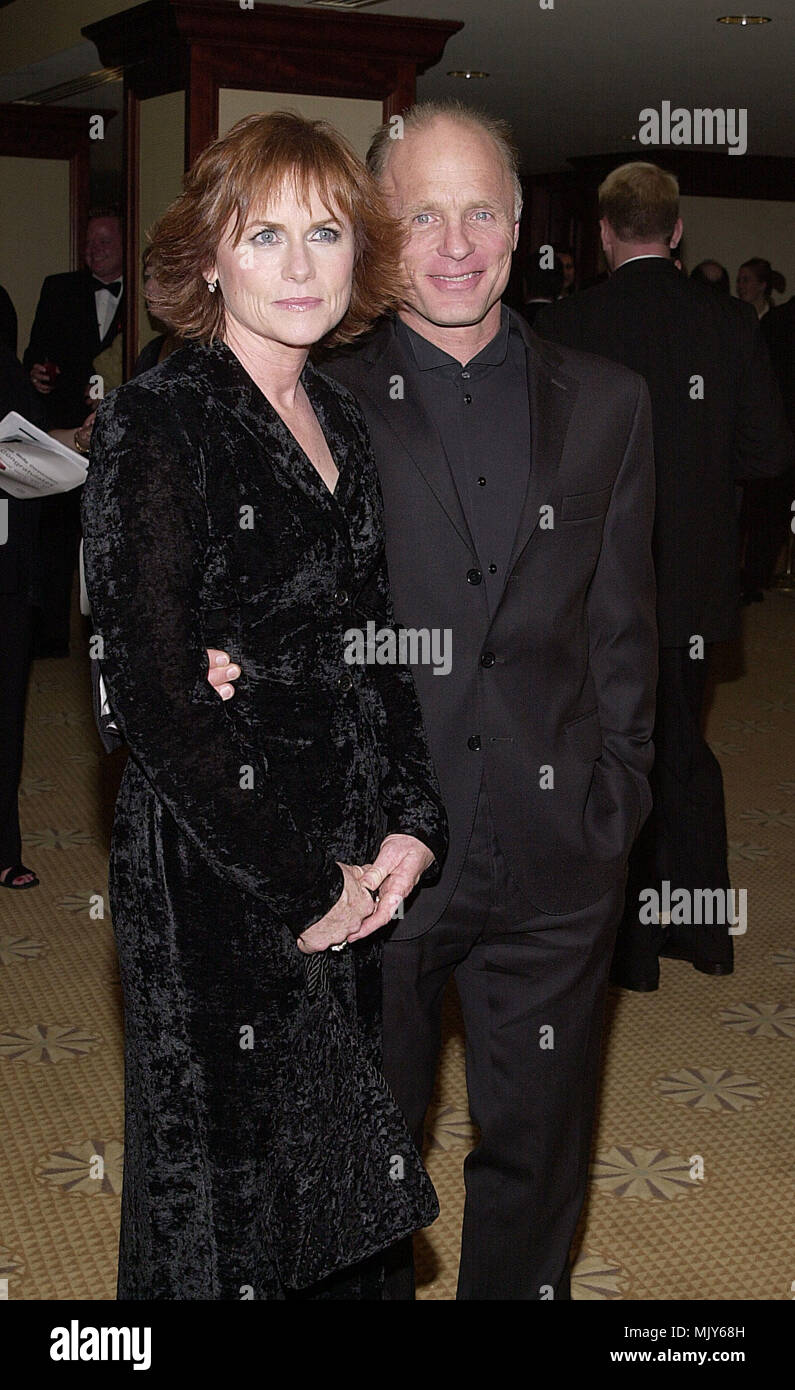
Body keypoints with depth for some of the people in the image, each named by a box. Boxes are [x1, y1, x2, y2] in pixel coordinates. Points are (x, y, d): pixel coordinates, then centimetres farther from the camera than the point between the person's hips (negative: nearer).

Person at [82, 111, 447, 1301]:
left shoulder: (340, 422, 11)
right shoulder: (157, 424, -12)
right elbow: (155, 696, -17)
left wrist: (412, 827, 0)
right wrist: (304, 883, -13)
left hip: (353, 873, 7)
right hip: (212, 884, -7)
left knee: (347, 1208, 17)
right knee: (225, 1185, 9)